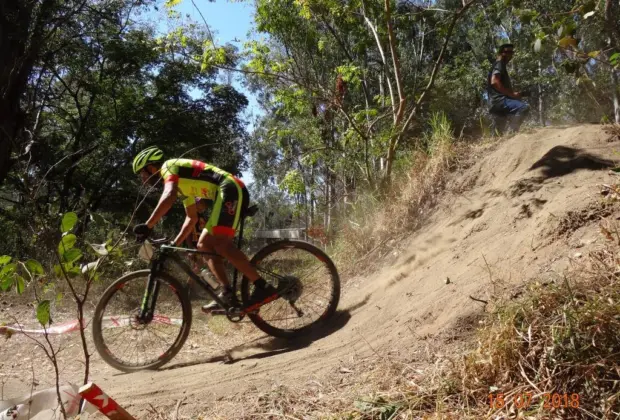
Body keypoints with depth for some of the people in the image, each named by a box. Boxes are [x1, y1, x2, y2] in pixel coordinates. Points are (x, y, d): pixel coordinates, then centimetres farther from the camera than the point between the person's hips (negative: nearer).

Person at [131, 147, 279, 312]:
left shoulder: (168, 166, 1)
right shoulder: (182, 183, 30)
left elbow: (169, 197, -19)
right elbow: (192, 218, 33)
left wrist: (147, 226, -20)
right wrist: (175, 243, 28)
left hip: (230, 189, -10)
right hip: (234, 193, 10)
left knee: (220, 243, -23)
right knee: (204, 245, 6)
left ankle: (264, 288, -25)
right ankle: (228, 293, -6)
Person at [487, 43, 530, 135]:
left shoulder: (501, 66, 30)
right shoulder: (499, 64, 0)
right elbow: (494, 82, -17)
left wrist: (513, 94, 14)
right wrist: (512, 94, -15)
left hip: (498, 102, 10)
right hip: (499, 100, -10)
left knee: (498, 133, 7)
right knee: (524, 107, -30)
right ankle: (511, 132, -30)